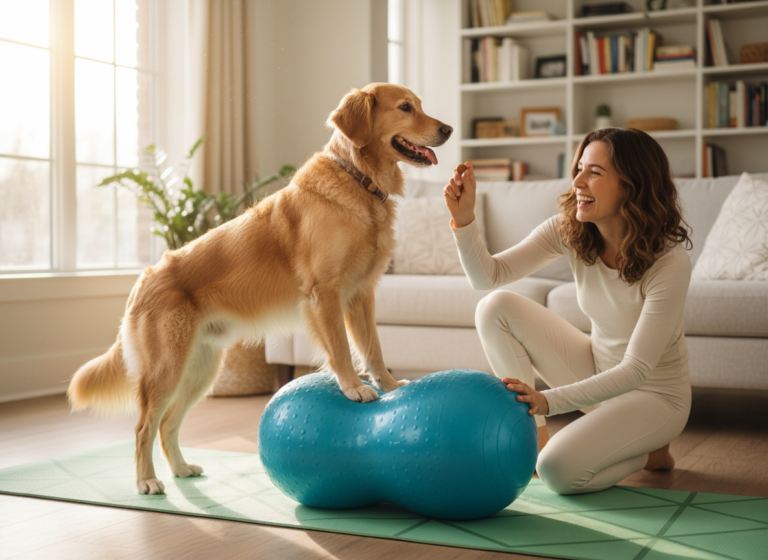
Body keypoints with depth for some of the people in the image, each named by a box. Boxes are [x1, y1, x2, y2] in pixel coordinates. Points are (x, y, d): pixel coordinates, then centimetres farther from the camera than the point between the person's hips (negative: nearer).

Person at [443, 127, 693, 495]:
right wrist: (464, 217, -32)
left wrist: (549, 400, -39)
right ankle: (535, 436, -1)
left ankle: (650, 452, 4)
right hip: (597, 367, 6)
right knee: (495, 307, -12)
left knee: (558, 471, -27)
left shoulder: (669, 262, -29)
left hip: (653, 394, -5)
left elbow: (636, 370, -29)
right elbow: (487, 276, -14)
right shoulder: (569, 230, -13)